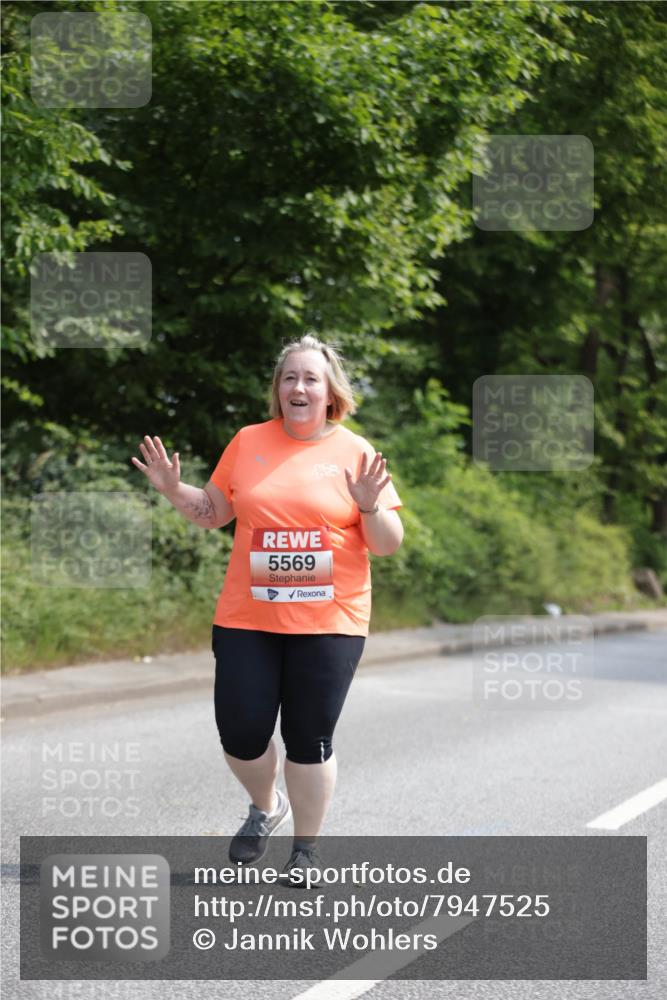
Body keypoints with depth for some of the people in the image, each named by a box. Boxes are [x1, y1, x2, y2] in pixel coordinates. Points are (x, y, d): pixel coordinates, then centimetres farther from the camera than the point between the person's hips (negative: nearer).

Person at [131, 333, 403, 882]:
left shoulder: (356, 454, 0)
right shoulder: (248, 442, 6)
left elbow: (388, 544, 0)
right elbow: (214, 511, 16)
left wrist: (371, 508, -19)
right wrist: (174, 490, -1)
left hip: (327, 623, -2)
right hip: (247, 619, 2)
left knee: (310, 740, 1)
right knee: (241, 733, 2)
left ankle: (307, 848, 20)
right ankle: (265, 807, 34)